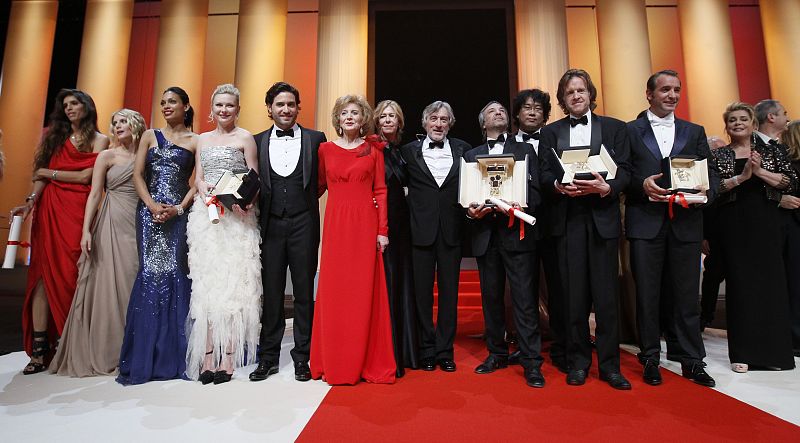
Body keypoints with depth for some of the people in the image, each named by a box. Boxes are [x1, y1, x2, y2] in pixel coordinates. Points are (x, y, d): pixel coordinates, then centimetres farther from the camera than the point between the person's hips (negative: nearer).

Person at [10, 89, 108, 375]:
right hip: (48, 210, 3)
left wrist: (50, 172, 4)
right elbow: (41, 176, 9)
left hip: (77, 211, -3)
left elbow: (86, 176, -3)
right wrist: (30, 201, -5)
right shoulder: (55, 136, 19)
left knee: (69, 275, -5)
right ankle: (39, 351, -3)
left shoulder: (99, 140, 9)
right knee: (43, 274, -4)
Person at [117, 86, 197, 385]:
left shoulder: (195, 141, 8)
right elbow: (137, 175, 7)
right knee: (150, 275, -2)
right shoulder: (149, 136, 15)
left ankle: (173, 354, 6)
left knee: (174, 275, -4)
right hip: (149, 212, 2)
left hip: (179, 214, -2)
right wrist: (153, 206, -7)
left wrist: (178, 208, -12)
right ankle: (144, 357, 7)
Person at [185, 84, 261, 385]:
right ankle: (207, 356, 4)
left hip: (236, 217, -4)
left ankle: (229, 357, 0)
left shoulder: (245, 138, 6)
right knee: (205, 283, 0)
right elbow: (197, 178, 15)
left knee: (233, 283, -5)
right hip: (206, 216, 4)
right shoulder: (202, 139, 18)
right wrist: (205, 189, -7)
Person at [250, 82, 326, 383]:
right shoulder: (257, 142, 10)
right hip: (270, 226, 2)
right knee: (271, 293, 8)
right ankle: (268, 357, 21)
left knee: (304, 292, 6)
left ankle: (302, 357, 19)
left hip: (303, 225, -1)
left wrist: (303, 199, -2)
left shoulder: (315, 139, 5)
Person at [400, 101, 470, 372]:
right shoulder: (409, 151, 5)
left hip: (451, 230, 1)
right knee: (422, 291, 7)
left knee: (449, 292, 8)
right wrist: (410, 216, -8)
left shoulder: (463, 149, 8)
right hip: (421, 230, -1)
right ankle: (426, 350, 21)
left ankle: (445, 351, 21)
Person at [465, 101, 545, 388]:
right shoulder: (471, 155, 17)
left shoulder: (525, 150, 13)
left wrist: (520, 207, -16)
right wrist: (470, 211, -10)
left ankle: (531, 362, 4)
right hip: (485, 233, 3)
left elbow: (535, 190, 2)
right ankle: (497, 353, 22)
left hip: (517, 232, -2)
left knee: (525, 299, -4)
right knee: (491, 297, 9)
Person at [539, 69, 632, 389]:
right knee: (574, 294, 4)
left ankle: (609, 364, 14)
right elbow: (544, 174, 6)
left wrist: (606, 187, -17)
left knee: (606, 293, 1)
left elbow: (624, 171, 4)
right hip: (567, 219, 1)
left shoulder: (614, 128, 12)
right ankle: (578, 362, 16)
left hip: (603, 217, 0)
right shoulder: (550, 132, 14)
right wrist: (559, 185, -15)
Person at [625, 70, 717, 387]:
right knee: (647, 293, 4)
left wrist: (705, 191, -10)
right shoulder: (629, 131, 7)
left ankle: (692, 360, 19)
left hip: (685, 222, 2)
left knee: (686, 293, 6)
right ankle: (650, 359, 16)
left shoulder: (695, 132, 16)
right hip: (645, 223, -2)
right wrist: (642, 185, -17)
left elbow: (710, 174, 11)